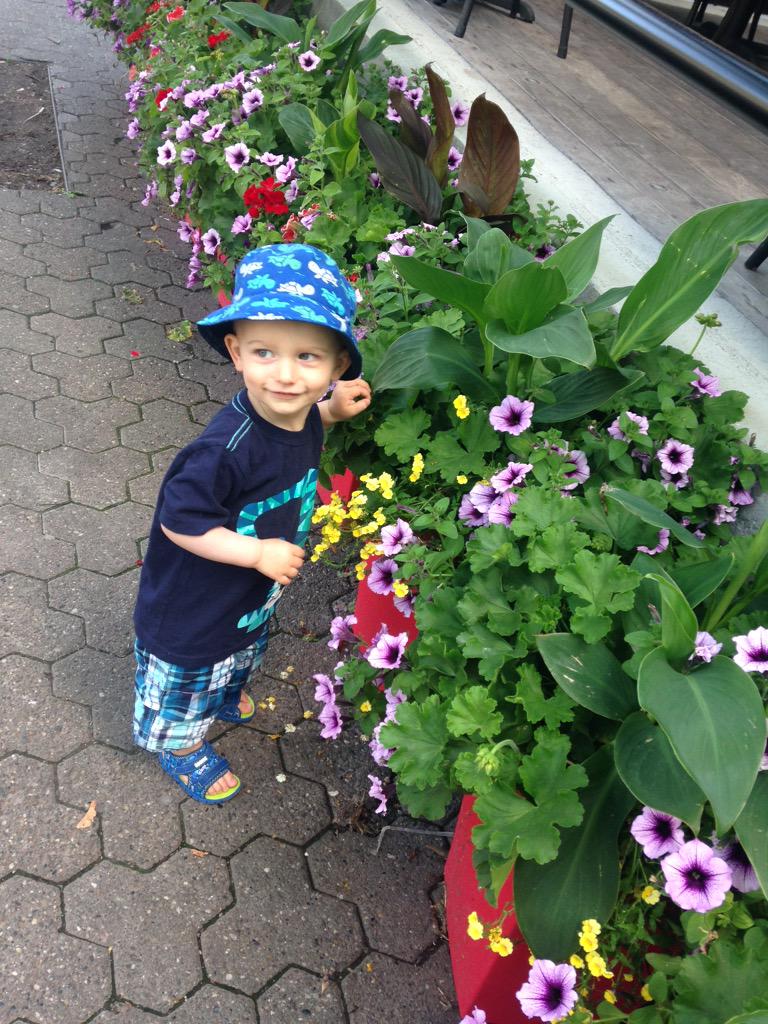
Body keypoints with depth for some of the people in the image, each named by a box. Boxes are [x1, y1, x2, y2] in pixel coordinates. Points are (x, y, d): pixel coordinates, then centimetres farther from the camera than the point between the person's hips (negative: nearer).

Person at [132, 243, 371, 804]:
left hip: (254, 597, 7)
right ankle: (183, 749, 56)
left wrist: (332, 410, -8)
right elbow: (179, 520, -31)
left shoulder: (301, 415, -17)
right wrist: (259, 553, -29)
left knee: (238, 659, 38)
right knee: (183, 694, 25)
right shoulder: (226, 450, -42)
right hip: (191, 611, -7)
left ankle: (223, 696, 71)